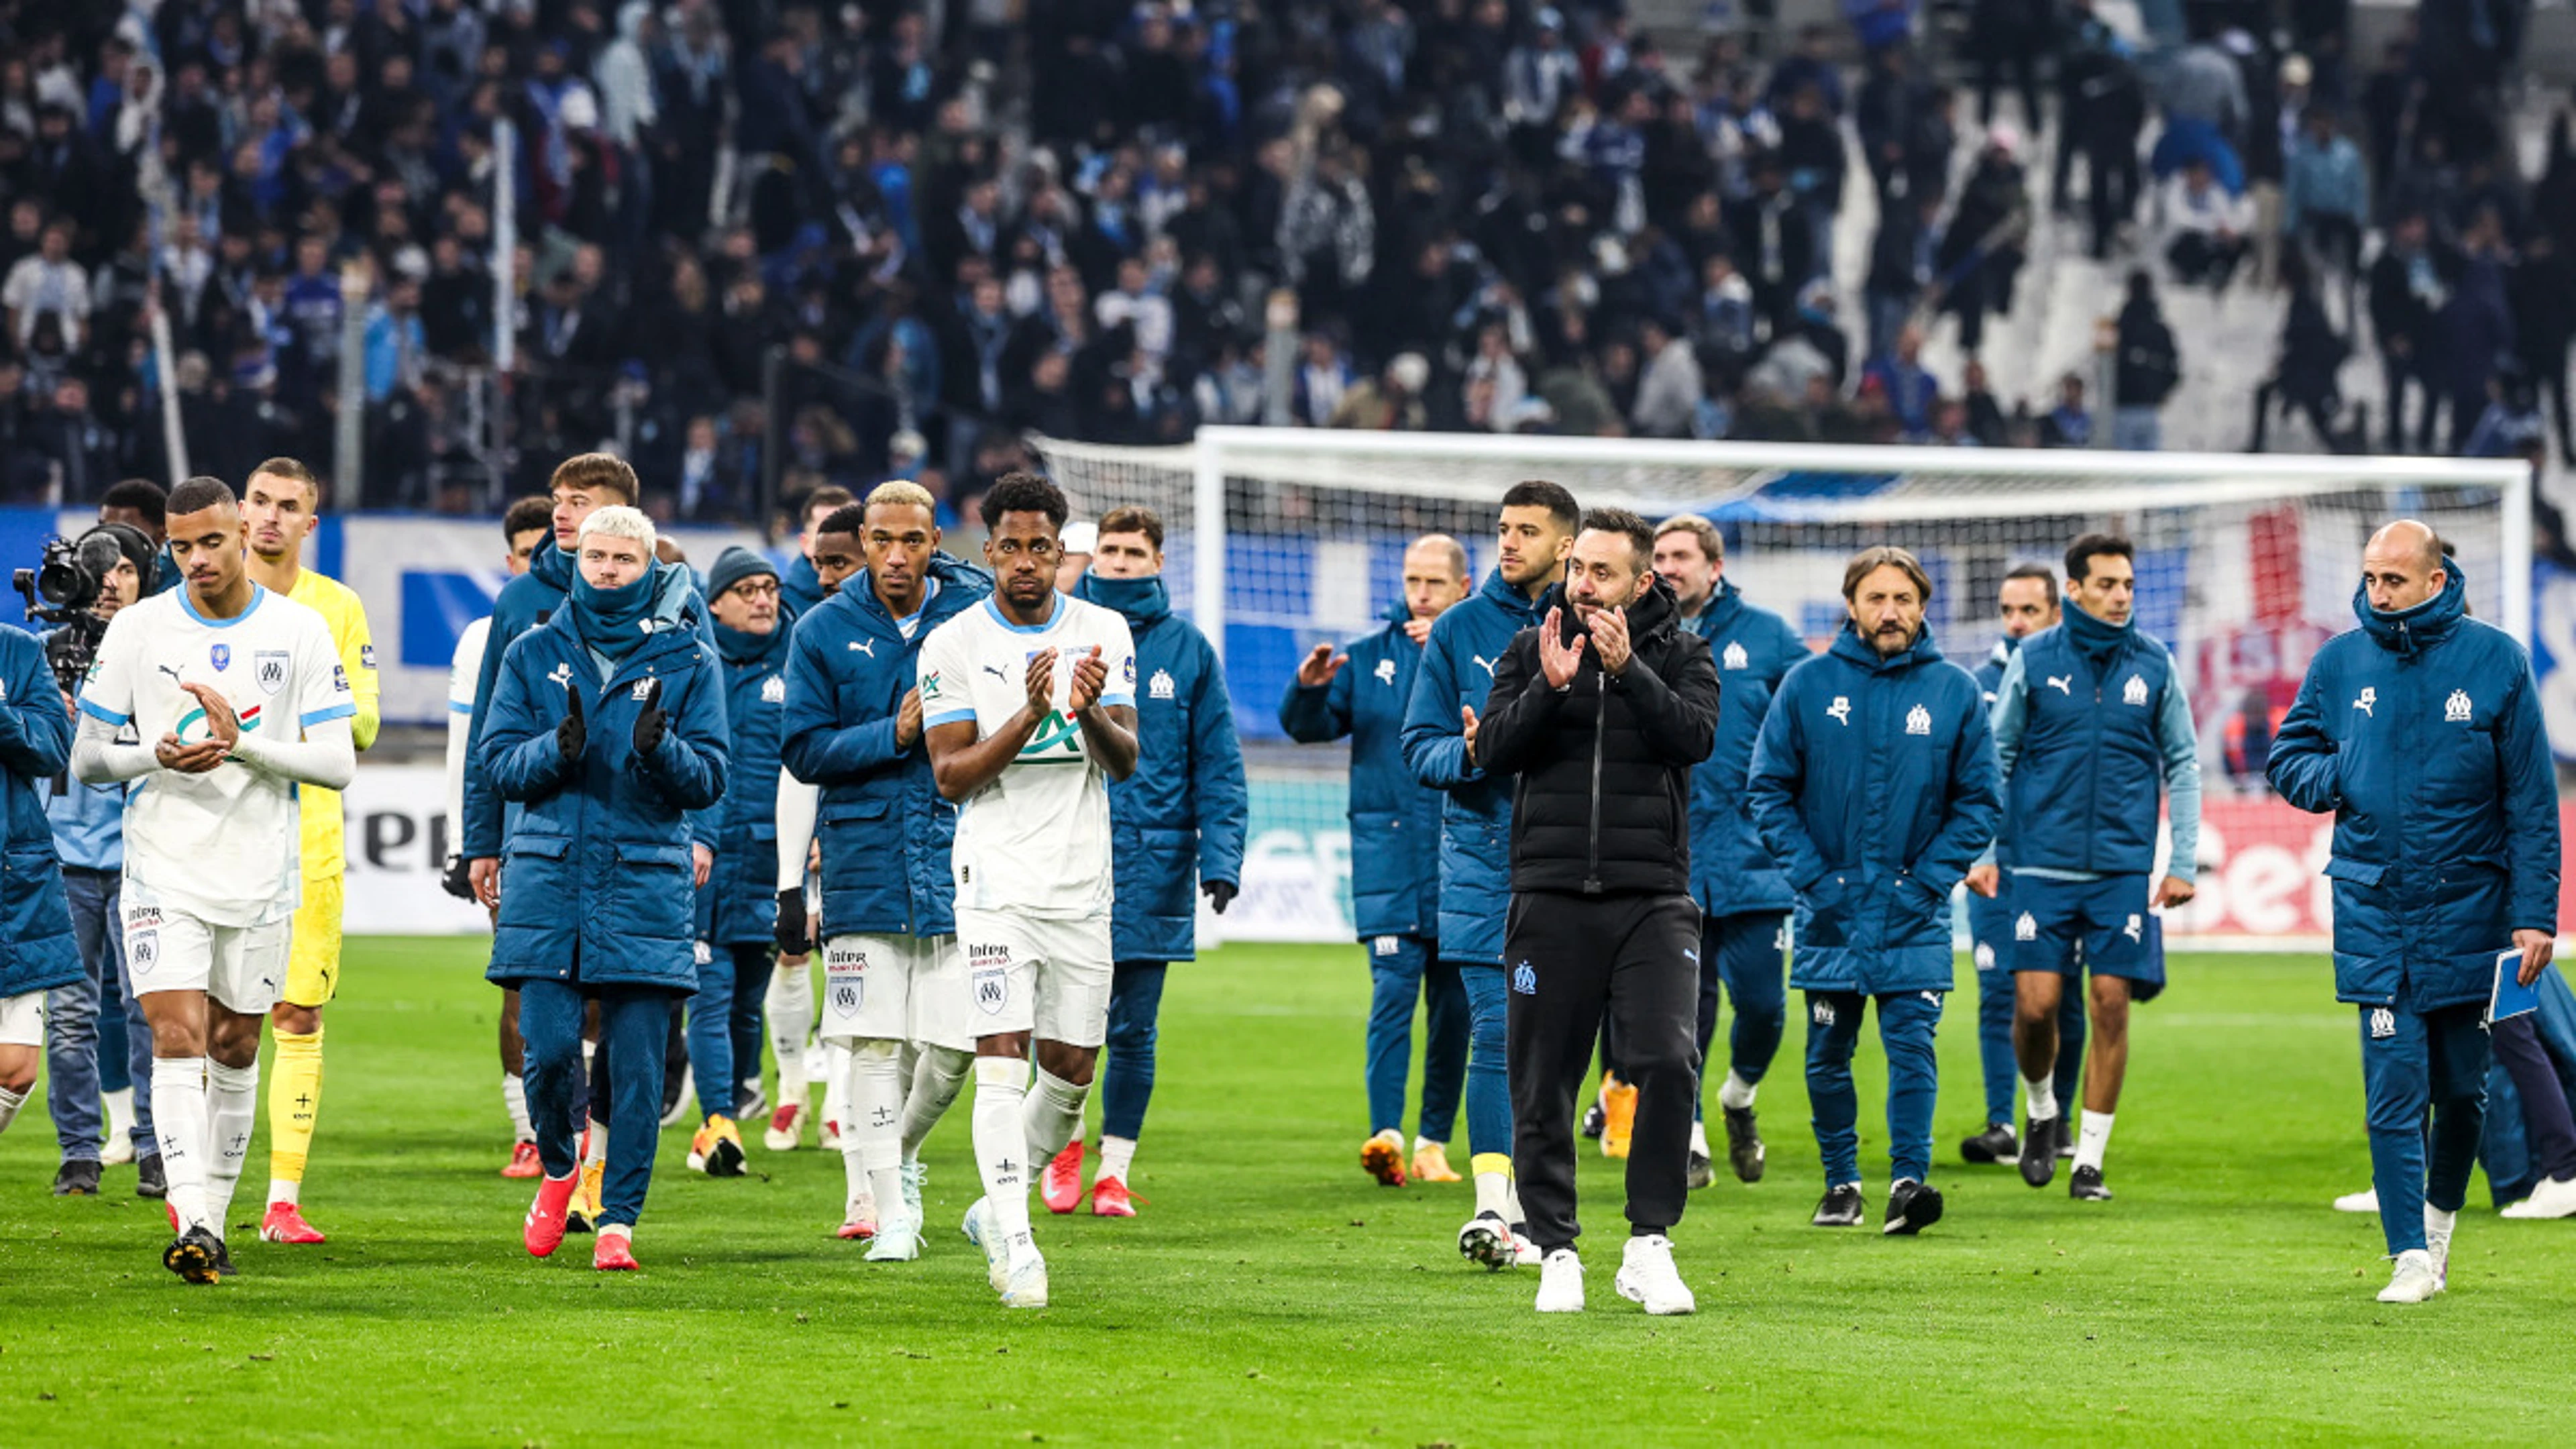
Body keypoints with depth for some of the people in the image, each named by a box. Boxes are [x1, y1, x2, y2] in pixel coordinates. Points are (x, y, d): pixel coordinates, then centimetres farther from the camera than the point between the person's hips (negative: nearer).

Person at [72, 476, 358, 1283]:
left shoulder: (300, 632, -1)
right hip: (163, 872, -1)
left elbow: (337, 763, -4)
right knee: (177, 1036, -14)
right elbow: (86, 759, 3)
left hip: (260, 876, 1)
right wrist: (157, 756, -17)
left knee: (235, 1045, 9)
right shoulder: (138, 630, 0)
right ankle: (191, 1224, -22)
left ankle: (215, 1216, 20)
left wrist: (241, 745, -18)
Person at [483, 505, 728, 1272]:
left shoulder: (688, 661, 5)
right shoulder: (533, 654, 9)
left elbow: (708, 780, 1)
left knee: (636, 1063, -3)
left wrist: (661, 751, -19)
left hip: (646, 880, -1)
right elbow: (497, 763, 4)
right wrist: (557, 749, -15)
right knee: (550, 1048, -6)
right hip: (548, 877, 1)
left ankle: (617, 1221, 6)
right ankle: (557, 1172, 23)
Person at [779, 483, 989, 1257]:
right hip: (863, 861, 0)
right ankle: (886, 1207, 4)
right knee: (872, 1045, -3)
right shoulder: (824, 630, 3)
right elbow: (804, 750, 0)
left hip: (958, 858, 0)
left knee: (956, 1043, -1)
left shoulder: (980, 614, 2)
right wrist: (893, 734, -13)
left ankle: (901, 1155, 27)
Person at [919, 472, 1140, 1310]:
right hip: (998, 880, -3)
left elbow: (1127, 762, 0)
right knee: (1003, 1058, -15)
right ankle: (1015, 1243, -19)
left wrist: (1091, 712, -22)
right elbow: (951, 777, -7)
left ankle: (997, 1207, 27)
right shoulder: (953, 645, -2)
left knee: (1072, 1069, 7)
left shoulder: (1104, 634, 6)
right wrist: (1029, 716, -21)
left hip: (1083, 885, 4)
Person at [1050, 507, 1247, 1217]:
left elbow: (1219, 764, 3)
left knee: (1133, 1031, 4)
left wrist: (1220, 857, -7)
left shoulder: (1188, 648, 4)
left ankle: (1115, 1169, 14)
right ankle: (1065, 1143, 22)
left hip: (1154, 866, 1)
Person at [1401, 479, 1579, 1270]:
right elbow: (1420, 746, 6)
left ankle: (1531, 1202, 12)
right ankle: (1493, 1200, -11)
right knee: (1495, 1028, -8)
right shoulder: (1459, 630, 6)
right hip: (1484, 852, 0)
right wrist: (1468, 752, -15)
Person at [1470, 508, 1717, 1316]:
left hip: (1651, 899, -1)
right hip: (1550, 899, 1)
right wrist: (1550, 686, -17)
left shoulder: (1680, 653, 7)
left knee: (1666, 1061, -17)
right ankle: (1557, 1254, 13)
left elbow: (1695, 736, -10)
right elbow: (1492, 753, -2)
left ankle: (1649, 1247, -8)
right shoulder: (1530, 650, 9)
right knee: (1544, 1088, 2)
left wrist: (1627, 670, -20)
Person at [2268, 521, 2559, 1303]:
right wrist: (2343, 779, -10)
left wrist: (2535, 913, -7)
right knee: (2395, 1084, -6)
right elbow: (2288, 760, 14)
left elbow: (2532, 797, -2)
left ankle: (2441, 1212, 35)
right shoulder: (2340, 662, 2)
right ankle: (2411, 1255, -3)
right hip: (2373, 908, 1)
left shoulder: (2495, 660, -4)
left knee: (2462, 1084, 9)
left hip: (2467, 907, -1)